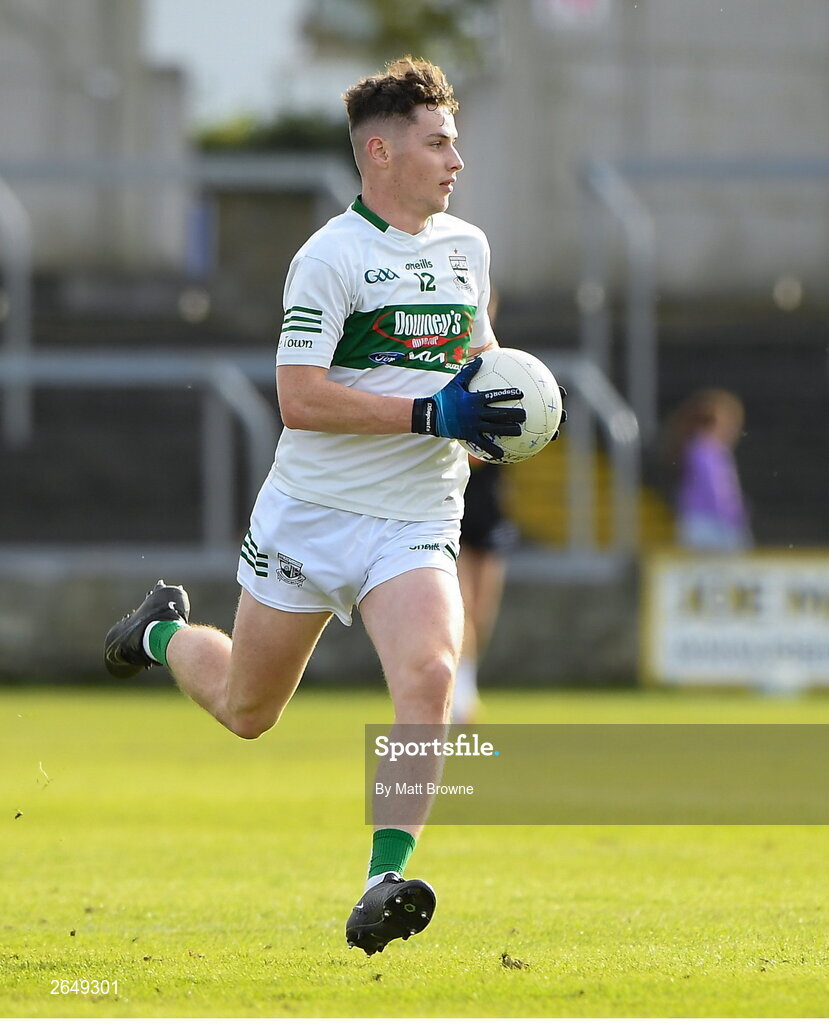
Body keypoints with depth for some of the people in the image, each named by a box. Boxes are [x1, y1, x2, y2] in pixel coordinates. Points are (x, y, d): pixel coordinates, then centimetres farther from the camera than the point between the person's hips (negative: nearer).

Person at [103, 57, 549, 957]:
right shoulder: (331, 256, -12)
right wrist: (430, 414, -24)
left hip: (415, 525, 4)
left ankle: (386, 882, -27)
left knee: (428, 675, -25)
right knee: (246, 711, 13)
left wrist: (494, 414, 6)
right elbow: (299, 398, -20)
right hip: (309, 512, -4)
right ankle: (164, 632, 47)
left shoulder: (468, 247, 10)